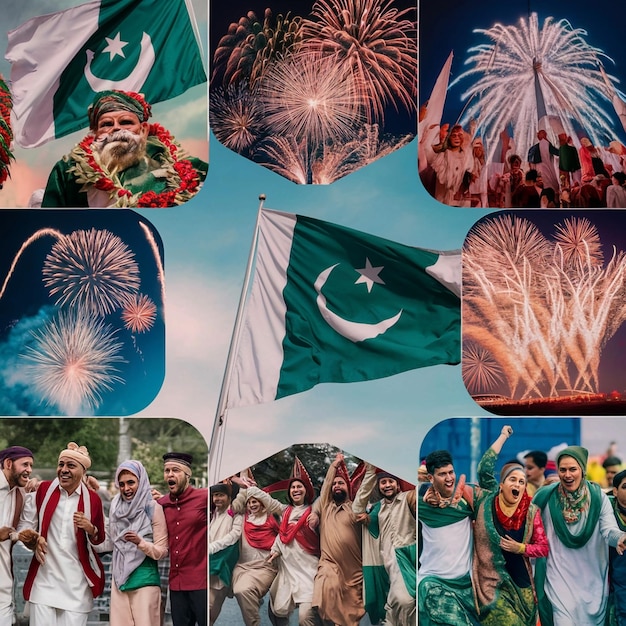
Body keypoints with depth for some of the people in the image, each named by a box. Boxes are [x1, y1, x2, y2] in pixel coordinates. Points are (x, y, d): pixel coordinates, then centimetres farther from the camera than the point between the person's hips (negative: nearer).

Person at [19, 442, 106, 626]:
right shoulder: (44, 489, 2)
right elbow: (32, 525, 15)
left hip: (76, 582, 0)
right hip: (44, 577, 0)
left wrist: (90, 529, -12)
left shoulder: (92, 499, 1)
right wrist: (32, 538, -6)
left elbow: (100, 539, 9)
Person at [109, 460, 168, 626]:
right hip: (119, 576, 5)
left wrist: (140, 542, -23)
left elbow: (162, 551, -9)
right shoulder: (116, 506, 7)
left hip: (144, 578, -5)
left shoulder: (153, 508, -7)